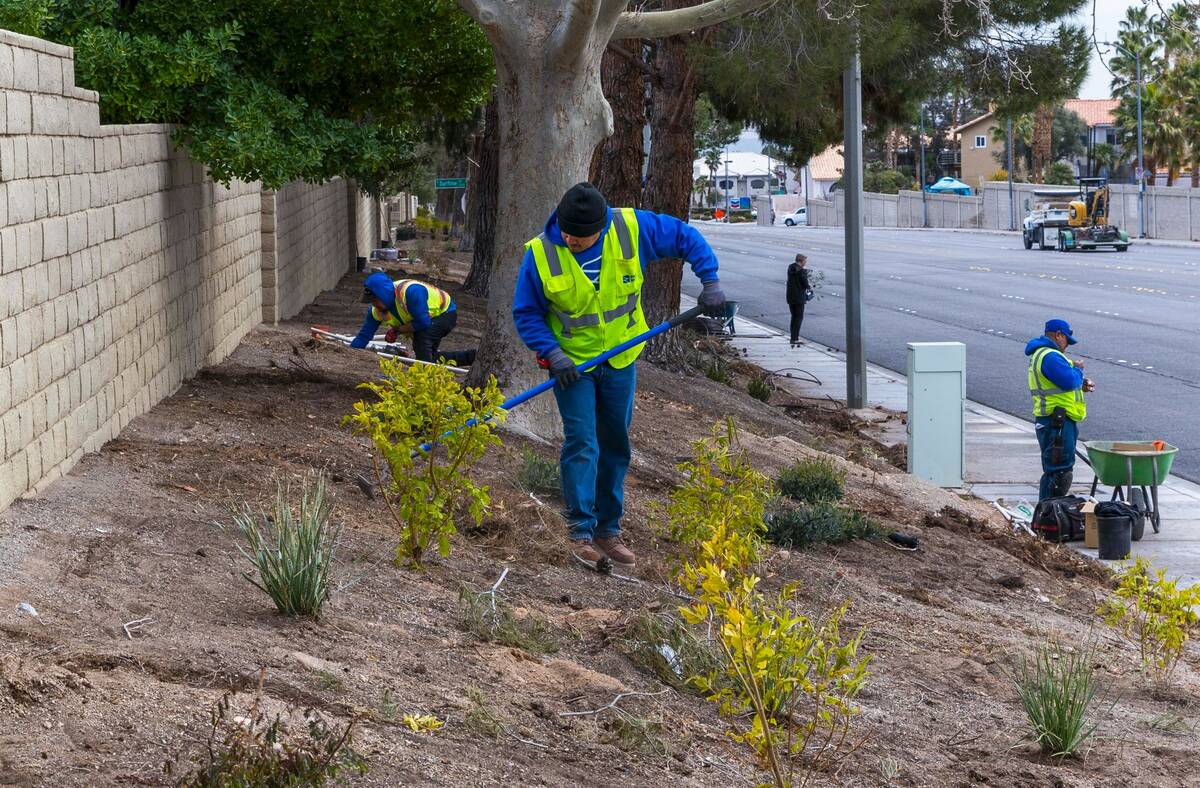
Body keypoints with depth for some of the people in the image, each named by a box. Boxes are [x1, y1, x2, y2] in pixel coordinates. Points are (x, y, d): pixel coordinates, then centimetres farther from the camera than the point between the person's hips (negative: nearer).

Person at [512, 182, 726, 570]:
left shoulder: (633, 229, -17)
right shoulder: (540, 254, -19)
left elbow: (686, 238, -3)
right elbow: (526, 314, -9)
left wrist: (709, 281, -11)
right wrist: (552, 354, -21)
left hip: (620, 359, 3)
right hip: (572, 362, -3)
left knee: (616, 446, 10)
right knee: (581, 444, -12)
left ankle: (608, 529, 21)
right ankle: (581, 531, -6)